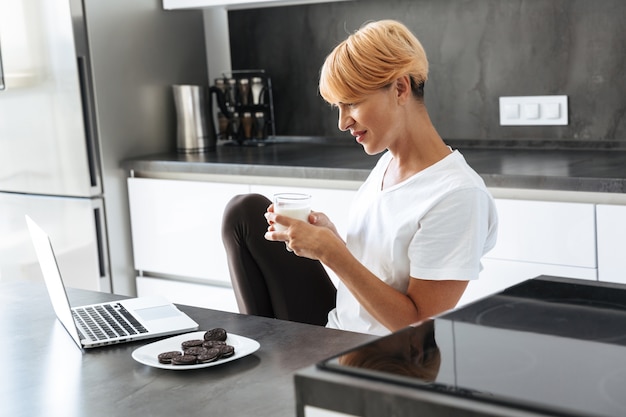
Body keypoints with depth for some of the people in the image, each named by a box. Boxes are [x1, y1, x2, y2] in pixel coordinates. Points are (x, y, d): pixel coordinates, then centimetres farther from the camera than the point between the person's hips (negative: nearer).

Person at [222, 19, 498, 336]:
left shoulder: (457, 195, -23)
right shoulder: (386, 163, 3)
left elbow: (420, 327, -22)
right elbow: (367, 269, 9)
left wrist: (331, 251, -26)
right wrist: (328, 238, -11)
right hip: (335, 337, 9)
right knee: (245, 211, 7)